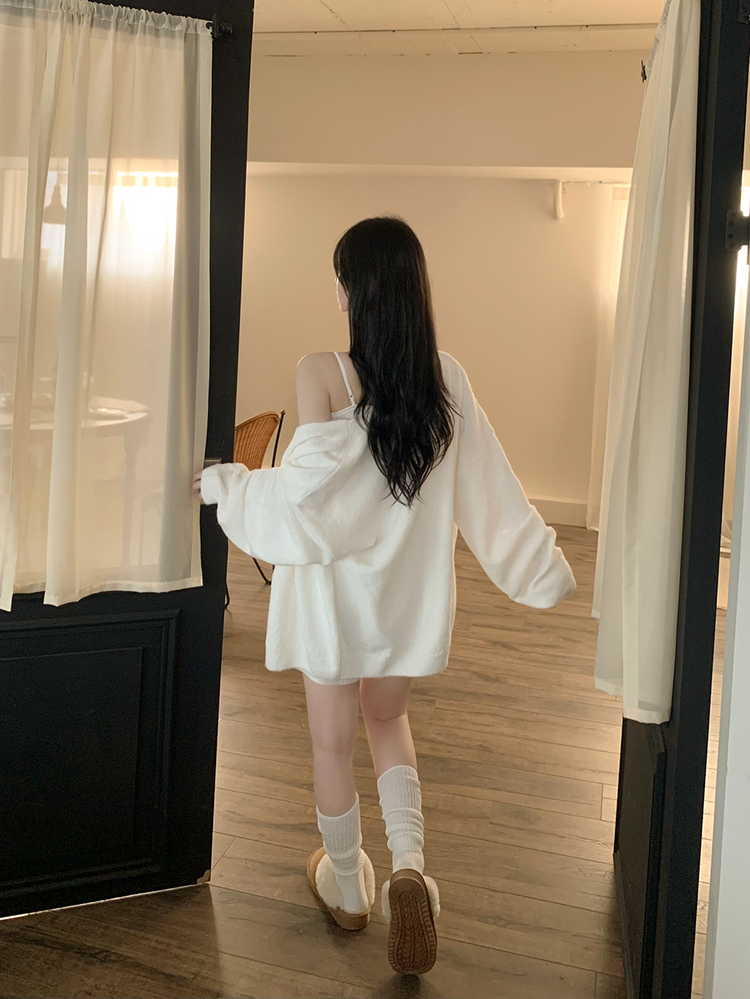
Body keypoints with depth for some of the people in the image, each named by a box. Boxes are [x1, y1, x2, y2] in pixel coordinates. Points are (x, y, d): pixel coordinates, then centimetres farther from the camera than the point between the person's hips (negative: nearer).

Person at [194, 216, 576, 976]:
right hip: (411, 596, 4)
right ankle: (408, 868, 9)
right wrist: (547, 571, 6)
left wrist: (220, 484, -7)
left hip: (336, 594, -4)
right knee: (388, 720, 26)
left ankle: (347, 888, 35)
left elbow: (303, 494, -24)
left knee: (333, 743, 16)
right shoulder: (446, 378, -7)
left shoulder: (322, 373, -20)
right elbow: (489, 491, -4)